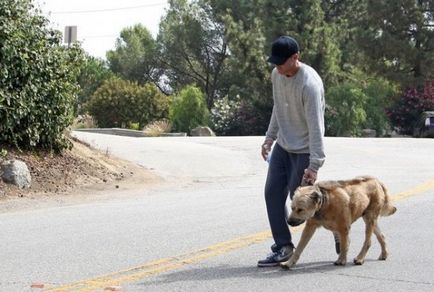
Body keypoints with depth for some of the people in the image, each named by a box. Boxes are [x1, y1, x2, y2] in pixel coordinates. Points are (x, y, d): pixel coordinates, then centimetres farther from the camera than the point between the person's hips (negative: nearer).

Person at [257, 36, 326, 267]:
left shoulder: (309, 83, -25)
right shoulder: (276, 75, 0)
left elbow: (316, 126, -27)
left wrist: (314, 165, -30)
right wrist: (269, 138, 15)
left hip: (304, 150, -8)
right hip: (282, 146, 8)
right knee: (273, 193, 2)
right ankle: (282, 247, 10)